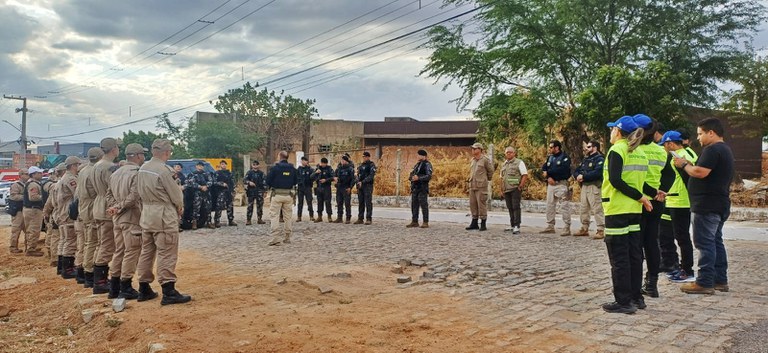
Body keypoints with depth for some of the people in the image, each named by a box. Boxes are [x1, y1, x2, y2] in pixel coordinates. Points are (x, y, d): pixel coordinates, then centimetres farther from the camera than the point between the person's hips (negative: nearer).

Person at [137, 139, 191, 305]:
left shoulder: (142, 168, 7)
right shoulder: (163, 170, -17)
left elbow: (140, 192, 13)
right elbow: (176, 195, -12)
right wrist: (180, 207, 6)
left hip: (146, 215, 8)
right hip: (163, 217, -8)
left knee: (147, 252, 15)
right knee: (167, 254, -5)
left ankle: (144, 289, 22)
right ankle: (169, 292, -5)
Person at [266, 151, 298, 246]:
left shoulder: (275, 168, -9)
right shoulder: (292, 169, 3)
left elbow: (268, 181, -6)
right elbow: (296, 181, 10)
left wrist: (271, 187, 13)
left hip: (277, 195, -4)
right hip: (289, 195, 4)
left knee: (274, 215, -1)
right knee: (288, 216, 13)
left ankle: (275, 238, -12)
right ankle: (287, 238, 19)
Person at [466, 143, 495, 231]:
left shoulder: (485, 160, -7)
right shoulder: (473, 160, 14)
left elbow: (490, 170, 2)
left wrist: (488, 179, 13)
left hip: (481, 186, -7)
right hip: (472, 186, 7)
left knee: (482, 205, -5)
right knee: (473, 204, 9)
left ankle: (483, 224, 2)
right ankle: (474, 223, 17)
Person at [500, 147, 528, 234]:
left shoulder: (519, 162, -2)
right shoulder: (504, 164, 18)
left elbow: (525, 175, -8)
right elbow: (502, 177, 25)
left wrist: (520, 186, -15)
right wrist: (502, 188, 16)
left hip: (515, 188, -7)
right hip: (506, 190, 7)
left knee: (516, 207, -11)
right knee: (510, 208, 10)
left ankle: (517, 226, -13)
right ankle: (512, 226, 17)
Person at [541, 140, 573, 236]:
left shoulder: (564, 157, -6)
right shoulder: (550, 157, 17)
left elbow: (562, 169, -20)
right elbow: (543, 168, 8)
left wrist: (548, 172, -13)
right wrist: (548, 177, -10)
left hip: (561, 184, -8)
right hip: (551, 184, 8)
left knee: (564, 206, -7)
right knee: (550, 205, 10)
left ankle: (567, 228, -4)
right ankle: (550, 226, 18)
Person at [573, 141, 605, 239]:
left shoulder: (600, 159, -6)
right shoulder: (585, 160, 21)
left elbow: (597, 172, -22)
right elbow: (576, 171, 18)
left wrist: (583, 176, -16)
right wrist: (578, 176, -6)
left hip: (594, 186, -9)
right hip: (584, 186, 9)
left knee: (597, 209, -11)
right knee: (583, 209, 12)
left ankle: (601, 231, -10)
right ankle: (584, 229, 21)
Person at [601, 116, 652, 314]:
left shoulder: (616, 150, -11)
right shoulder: (639, 153, 13)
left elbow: (615, 180, -20)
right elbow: (639, 181, 13)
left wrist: (640, 197, -15)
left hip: (617, 210, -8)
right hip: (634, 210, 8)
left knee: (619, 258, -2)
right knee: (634, 255, 13)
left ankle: (623, 302, 1)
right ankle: (636, 298, 20)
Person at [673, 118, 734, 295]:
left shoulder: (712, 150, -15)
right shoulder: (725, 150, 19)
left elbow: (700, 172, -24)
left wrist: (684, 165, -7)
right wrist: (690, 165, 9)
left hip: (707, 205, -11)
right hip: (720, 204, 11)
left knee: (705, 243, -7)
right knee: (716, 241, 15)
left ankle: (704, 282, -5)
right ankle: (720, 280, 20)